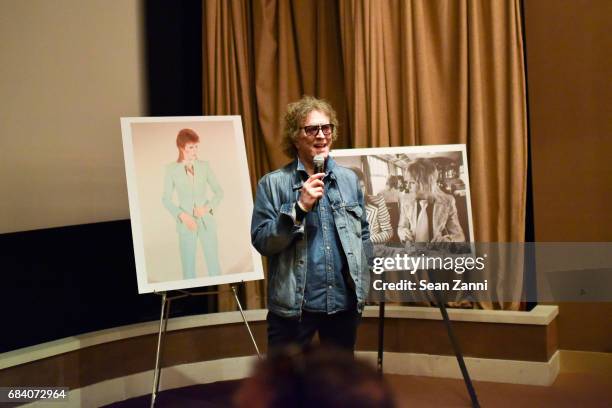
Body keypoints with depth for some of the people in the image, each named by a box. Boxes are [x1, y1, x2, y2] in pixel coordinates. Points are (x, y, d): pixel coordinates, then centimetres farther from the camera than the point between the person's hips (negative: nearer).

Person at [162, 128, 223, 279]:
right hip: (186, 223, -1)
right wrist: (182, 215, -16)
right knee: (188, 267, 2)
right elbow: (166, 199, -2)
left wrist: (208, 207, -13)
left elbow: (219, 192, 5)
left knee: (214, 265, 0)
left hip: (206, 221, 1)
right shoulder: (171, 169, -5)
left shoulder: (204, 166, 0)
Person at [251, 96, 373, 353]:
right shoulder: (273, 183, -4)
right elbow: (261, 241, -9)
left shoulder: (349, 179, 7)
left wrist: (362, 288, 8)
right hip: (292, 305, -3)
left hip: (344, 302, 3)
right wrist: (300, 208, -19)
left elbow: (364, 235, 12)